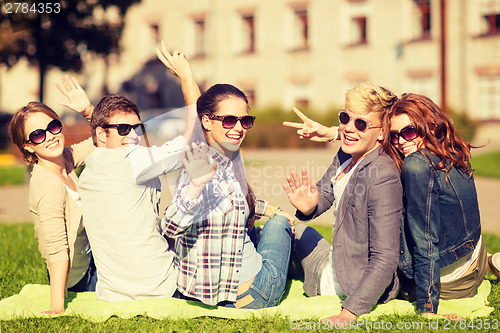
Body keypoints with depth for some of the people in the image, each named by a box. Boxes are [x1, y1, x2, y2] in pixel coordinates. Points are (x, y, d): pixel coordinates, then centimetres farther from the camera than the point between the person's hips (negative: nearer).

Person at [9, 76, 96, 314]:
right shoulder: (49, 188, -30)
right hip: (76, 278, -8)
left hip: (87, 259, 8)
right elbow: (57, 250, -34)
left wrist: (88, 110, -14)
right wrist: (57, 308, -36)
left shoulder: (65, 159, -7)